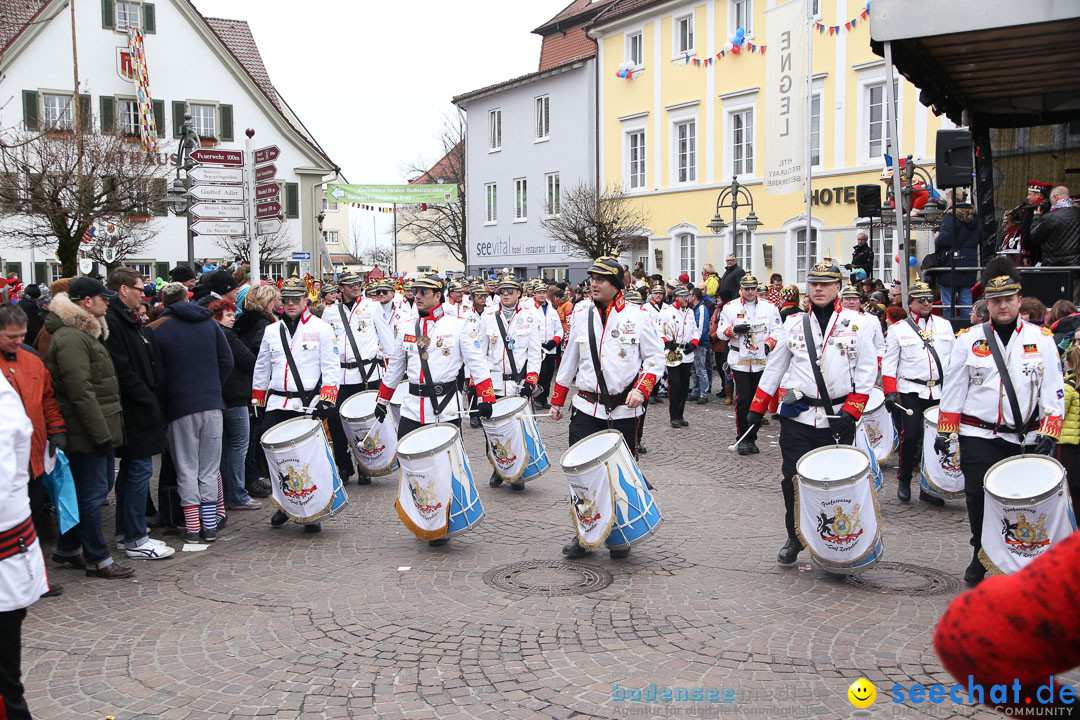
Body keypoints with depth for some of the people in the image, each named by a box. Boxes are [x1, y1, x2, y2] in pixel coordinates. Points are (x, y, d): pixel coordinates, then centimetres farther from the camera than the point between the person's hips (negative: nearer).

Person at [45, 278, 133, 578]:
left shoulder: (86, 333, 18)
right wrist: (101, 432, -21)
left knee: (101, 486, 16)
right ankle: (97, 559, 7)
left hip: (99, 428, 10)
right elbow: (80, 391, -22)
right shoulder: (71, 338, -17)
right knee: (93, 492, -2)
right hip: (86, 430, -10)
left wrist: (107, 429, 20)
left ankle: (68, 548, 28)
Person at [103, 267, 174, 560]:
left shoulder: (131, 320, 16)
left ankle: (126, 533, 24)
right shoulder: (111, 321, -16)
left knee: (132, 470, 15)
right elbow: (122, 371, -21)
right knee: (139, 470, -6)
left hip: (140, 410, 10)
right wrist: (148, 401, -15)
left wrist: (154, 398, 11)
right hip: (135, 412, -10)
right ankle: (135, 540, 0)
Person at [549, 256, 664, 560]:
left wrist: (641, 389, -17)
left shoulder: (635, 317, -2)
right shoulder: (582, 319, 9)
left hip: (623, 411, -3)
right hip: (587, 408, 3)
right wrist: (557, 401, 20)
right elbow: (568, 364, 18)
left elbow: (656, 358, -2)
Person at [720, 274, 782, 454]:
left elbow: (778, 330, 6)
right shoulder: (730, 307, 6)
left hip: (762, 361, 2)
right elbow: (721, 331, 5)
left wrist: (768, 344, -12)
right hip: (740, 361, -2)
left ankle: (752, 439, 14)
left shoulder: (769, 307, 8)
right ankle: (742, 438, 1)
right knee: (743, 398, -10)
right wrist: (735, 329, -15)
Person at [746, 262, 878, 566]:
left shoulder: (857, 324, 3)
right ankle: (794, 538, 19)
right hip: (797, 417, 2)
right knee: (793, 480, 2)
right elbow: (774, 367, 14)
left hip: (837, 419, -2)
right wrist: (756, 408, 11)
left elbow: (867, 371, 0)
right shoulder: (793, 324, 9)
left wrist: (850, 412, -10)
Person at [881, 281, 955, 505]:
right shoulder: (898, 329, 3)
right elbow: (889, 363, 0)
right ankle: (904, 481, 10)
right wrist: (890, 392, -8)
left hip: (940, 392, 3)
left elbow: (953, 358, 16)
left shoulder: (944, 325, 12)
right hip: (911, 392, -3)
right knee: (911, 436, -10)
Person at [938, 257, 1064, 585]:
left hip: (1025, 440, 0)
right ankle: (980, 556, 18)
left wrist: (1048, 435, -5)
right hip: (979, 438, 0)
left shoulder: (1042, 339, 4)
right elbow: (953, 389, 7)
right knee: (978, 498, 0)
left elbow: (1054, 392, 3)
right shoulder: (969, 340, 3)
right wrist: (945, 432, 5)